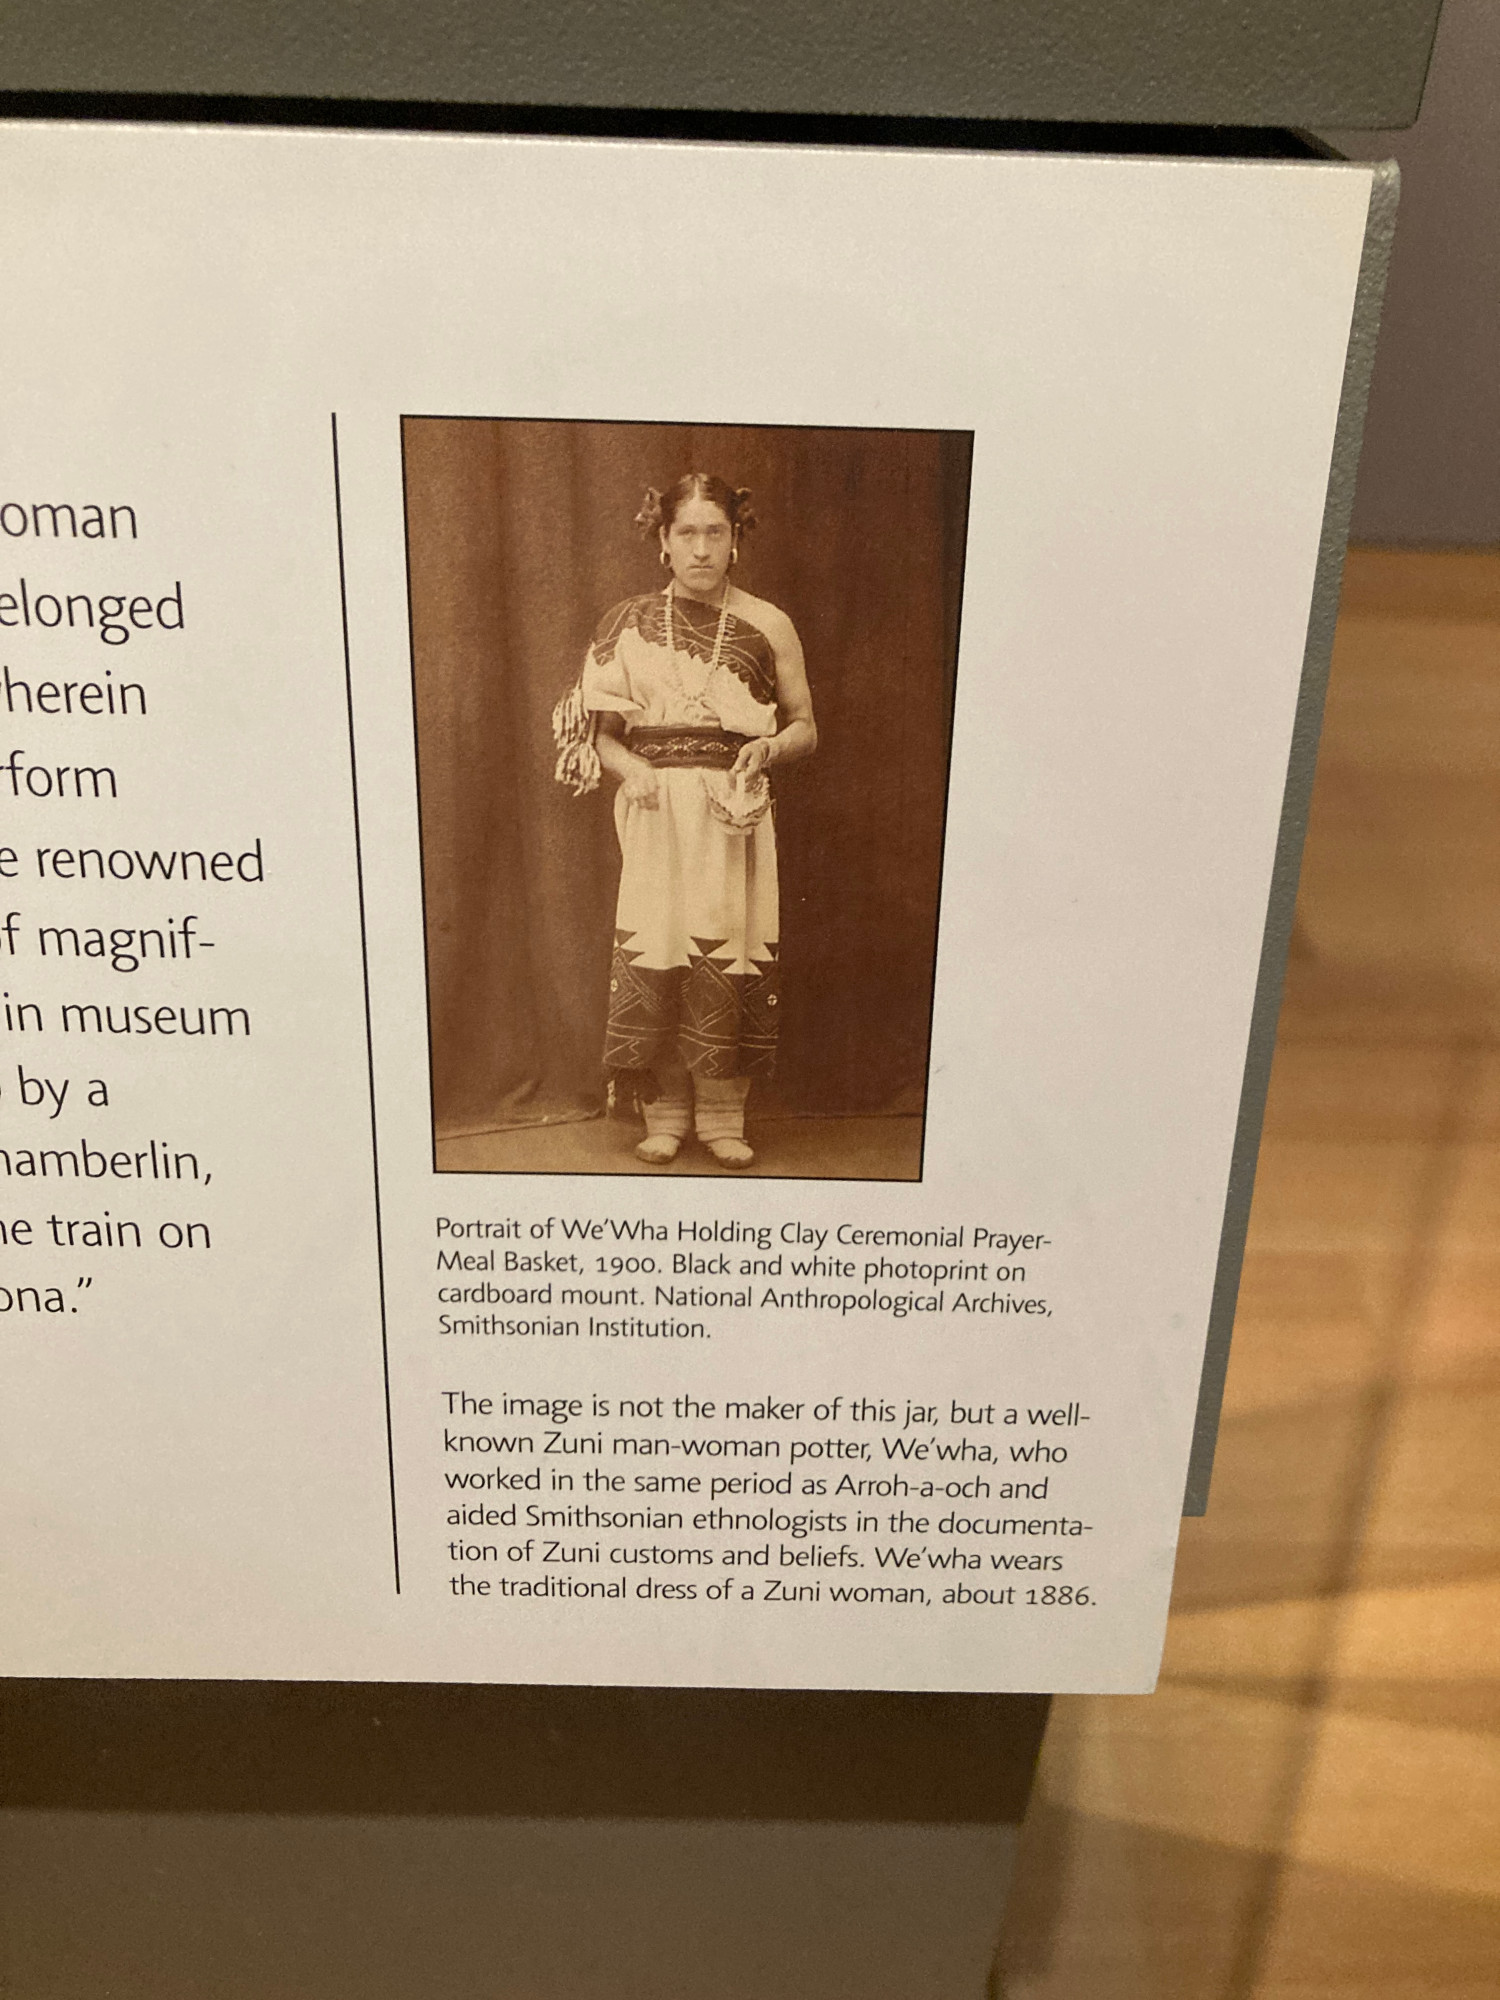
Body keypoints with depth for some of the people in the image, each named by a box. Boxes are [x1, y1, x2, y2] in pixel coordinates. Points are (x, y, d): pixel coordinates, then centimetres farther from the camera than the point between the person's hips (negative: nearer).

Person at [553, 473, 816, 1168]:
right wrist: (631, 767, -11)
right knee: (652, 955, -2)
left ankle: (723, 1116, 10)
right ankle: (664, 1115, 10)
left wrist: (769, 746, -11)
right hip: (654, 812, 1)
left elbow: (806, 727, 10)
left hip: (734, 814, 0)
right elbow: (599, 729, 8)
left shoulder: (767, 625, 6)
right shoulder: (627, 624, 7)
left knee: (728, 960, -2)